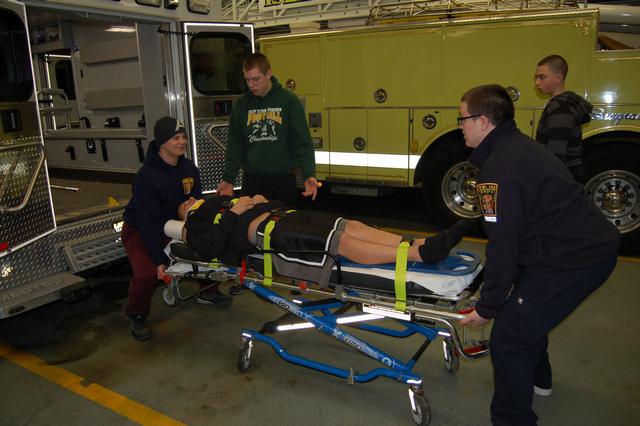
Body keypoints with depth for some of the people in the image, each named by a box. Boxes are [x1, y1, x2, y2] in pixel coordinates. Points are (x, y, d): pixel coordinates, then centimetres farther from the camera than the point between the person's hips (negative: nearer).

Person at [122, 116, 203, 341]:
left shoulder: (189, 168, -7)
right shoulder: (146, 176, -27)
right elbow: (148, 221, -27)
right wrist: (159, 259, -29)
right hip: (139, 231, -6)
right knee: (147, 273, -27)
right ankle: (137, 317, 3)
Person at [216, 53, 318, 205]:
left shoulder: (289, 100, -2)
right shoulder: (240, 105, 6)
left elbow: (302, 142, -5)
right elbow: (235, 147, 9)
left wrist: (309, 174, -16)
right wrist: (228, 179, 3)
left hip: (283, 180, -2)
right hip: (251, 181, 2)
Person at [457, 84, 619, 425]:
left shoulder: (499, 169, -22)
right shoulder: (516, 146, 11)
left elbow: (503, 245, -21)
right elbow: (499, 221, 20)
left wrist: (487, 308, -10)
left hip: (574, 260, -11)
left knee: (509, 335, -6)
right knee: (524, 307, 29)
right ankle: (536, 378, 52)